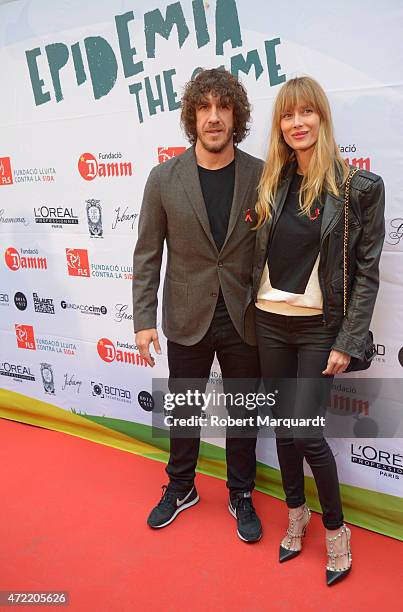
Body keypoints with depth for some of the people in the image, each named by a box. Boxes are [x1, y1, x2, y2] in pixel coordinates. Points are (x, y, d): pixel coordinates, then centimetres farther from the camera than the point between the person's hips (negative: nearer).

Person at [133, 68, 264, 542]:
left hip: (244, 321, 0)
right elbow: (147, 255, -2)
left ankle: (241, 495, 38)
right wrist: (143, 319, -5)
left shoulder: (262, 177, -6)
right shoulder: (164, 178, -5)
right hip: (188, 321, 1)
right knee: (182, 409, 17)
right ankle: (180, 487, 42)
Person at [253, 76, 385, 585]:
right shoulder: (271, 183, 5)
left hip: (319, 328, -4)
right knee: (283, 424, 13)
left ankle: (335, 528, 20)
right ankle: (295, 513, 36)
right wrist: (253, 314, 4)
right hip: (270, 323, 4)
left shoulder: (360, 187, -8)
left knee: (303, 429, -6)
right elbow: (257, 254, 9)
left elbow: (366, 272, -8)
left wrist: (347, 343, -11)